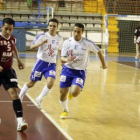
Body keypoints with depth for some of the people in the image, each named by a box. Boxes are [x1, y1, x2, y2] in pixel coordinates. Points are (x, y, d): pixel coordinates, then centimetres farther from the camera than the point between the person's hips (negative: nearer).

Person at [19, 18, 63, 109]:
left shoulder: (60, 39, 2)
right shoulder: (42, 36, -11)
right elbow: (31, 47, -17)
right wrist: (41, 43, -32)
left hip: (52, 64, 2)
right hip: (41, 62, -2)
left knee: (50, 83, -19)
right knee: (32, 83, 9)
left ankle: (39, 99, 5)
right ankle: (20, 97, 34)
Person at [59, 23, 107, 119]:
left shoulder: (87, 43, -13)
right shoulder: (67, 42, -9)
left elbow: (98, 51, 3)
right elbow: (62, 58, -9)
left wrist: (103, 64, 13)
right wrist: (67, 59, -32)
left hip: (80, 71, -2)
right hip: (67, 69, 2)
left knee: (74, 93, -21)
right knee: (63, 92, 2)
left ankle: (72, 90, 19)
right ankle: (65, 110, 31)